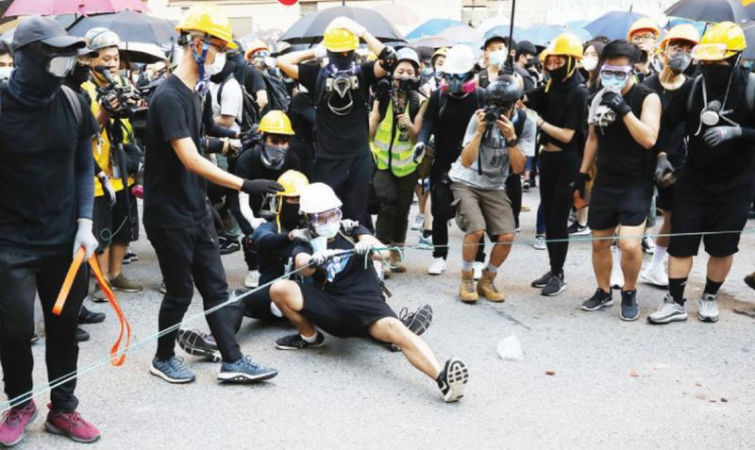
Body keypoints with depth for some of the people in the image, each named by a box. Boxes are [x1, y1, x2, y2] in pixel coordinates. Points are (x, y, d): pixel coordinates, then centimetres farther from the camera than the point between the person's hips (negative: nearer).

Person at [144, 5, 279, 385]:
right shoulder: (168, 96, -20)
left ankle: (232, 361, 16)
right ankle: (163, 359, 25)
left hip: (196, 211, 9)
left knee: (215, 288, 9)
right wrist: (245, 185, -32)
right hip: (169, 215, -9)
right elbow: (190, 160, -28)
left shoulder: (193, 92, 10)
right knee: (181, 292, 4)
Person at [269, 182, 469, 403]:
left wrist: (370, 247, -29)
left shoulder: (351, 230, 14)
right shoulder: (305, 244, 13)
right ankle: (309, 337, 7)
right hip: (331, 306, 2)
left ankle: (444, 378, -50)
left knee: (394, 328, -34)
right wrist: (314, 261, -37)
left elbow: (384, 252, -4)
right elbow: (303, 266, -12)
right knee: (279, 289, -15)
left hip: (366, 302, -2)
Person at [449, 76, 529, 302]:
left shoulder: (524, 124, -9)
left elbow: (518, 168, -13)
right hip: (465, 182, -3)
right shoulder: (480, 118, -17)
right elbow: (466, 161, -20)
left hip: (494, 186, 3)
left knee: (507, 236, -14)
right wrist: (480, 131, -31)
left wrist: (511, 137, -26)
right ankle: (466, 279, 0)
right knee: (476, 230, -25)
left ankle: (487, 280, 11)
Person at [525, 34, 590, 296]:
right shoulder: (549, 88, 8)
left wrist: (540, 121, -20)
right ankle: (553, 270, 24)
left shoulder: (578, 93, -12)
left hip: (567, 161, -7)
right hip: (547, 157, 7)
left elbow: (567, 135, -17)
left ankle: (558, 276, 8)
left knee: (559, 219, -2)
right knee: (548, 216, 12)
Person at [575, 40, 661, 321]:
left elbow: (649, 139, -24)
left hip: (636, 184, -5)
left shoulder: (647, 98, -10)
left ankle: (629, 294, 8)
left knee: (629, 245, -16)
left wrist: (623, 109, -27)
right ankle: (603, 292, 29)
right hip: (604, 182, 5)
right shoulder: (599, 98, 6)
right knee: (599, 242, 11)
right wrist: (582, 174, 17)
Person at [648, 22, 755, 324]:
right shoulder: (693, 87, -5)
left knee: (723, 246, 8)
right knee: (680, 241, 0)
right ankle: (675, 302, 9)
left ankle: (709, 297, 28)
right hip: (694, 179, 2)